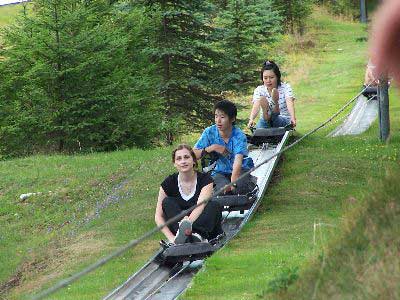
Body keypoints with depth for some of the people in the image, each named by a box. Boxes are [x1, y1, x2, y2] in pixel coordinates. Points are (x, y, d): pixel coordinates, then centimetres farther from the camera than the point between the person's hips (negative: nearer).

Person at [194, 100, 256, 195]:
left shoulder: (239, 136, -18)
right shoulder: (209, 132, -9)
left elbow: (238, 162, -33)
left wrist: (232, 183, -49)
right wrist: (209, 149, -26)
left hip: (240, 170, -1)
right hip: (219, 172, 1)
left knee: (240, 188, -33)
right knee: (223, 188, -33)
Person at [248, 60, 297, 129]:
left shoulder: (285, 87, -3)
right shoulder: (259, 90, 0)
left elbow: (289, 103, -21)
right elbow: (256, 106, -18)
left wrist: (293, 118, -42)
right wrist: (251, 119, -40)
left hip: (284, 121, -1)